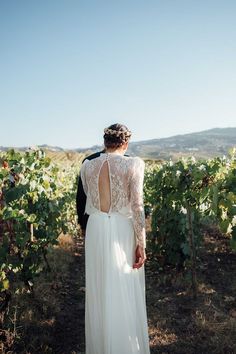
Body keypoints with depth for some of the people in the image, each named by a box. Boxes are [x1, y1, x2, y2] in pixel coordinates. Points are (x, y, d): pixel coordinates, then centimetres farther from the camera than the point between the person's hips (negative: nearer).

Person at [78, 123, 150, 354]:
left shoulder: (87, 166, 2)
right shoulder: (133, 164, -9)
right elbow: (137, 206, -14)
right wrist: (141, 244, -8)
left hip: (96, 230, 4)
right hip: (123, 231, -3)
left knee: (99, 294, 16)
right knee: (126, 296, 10)